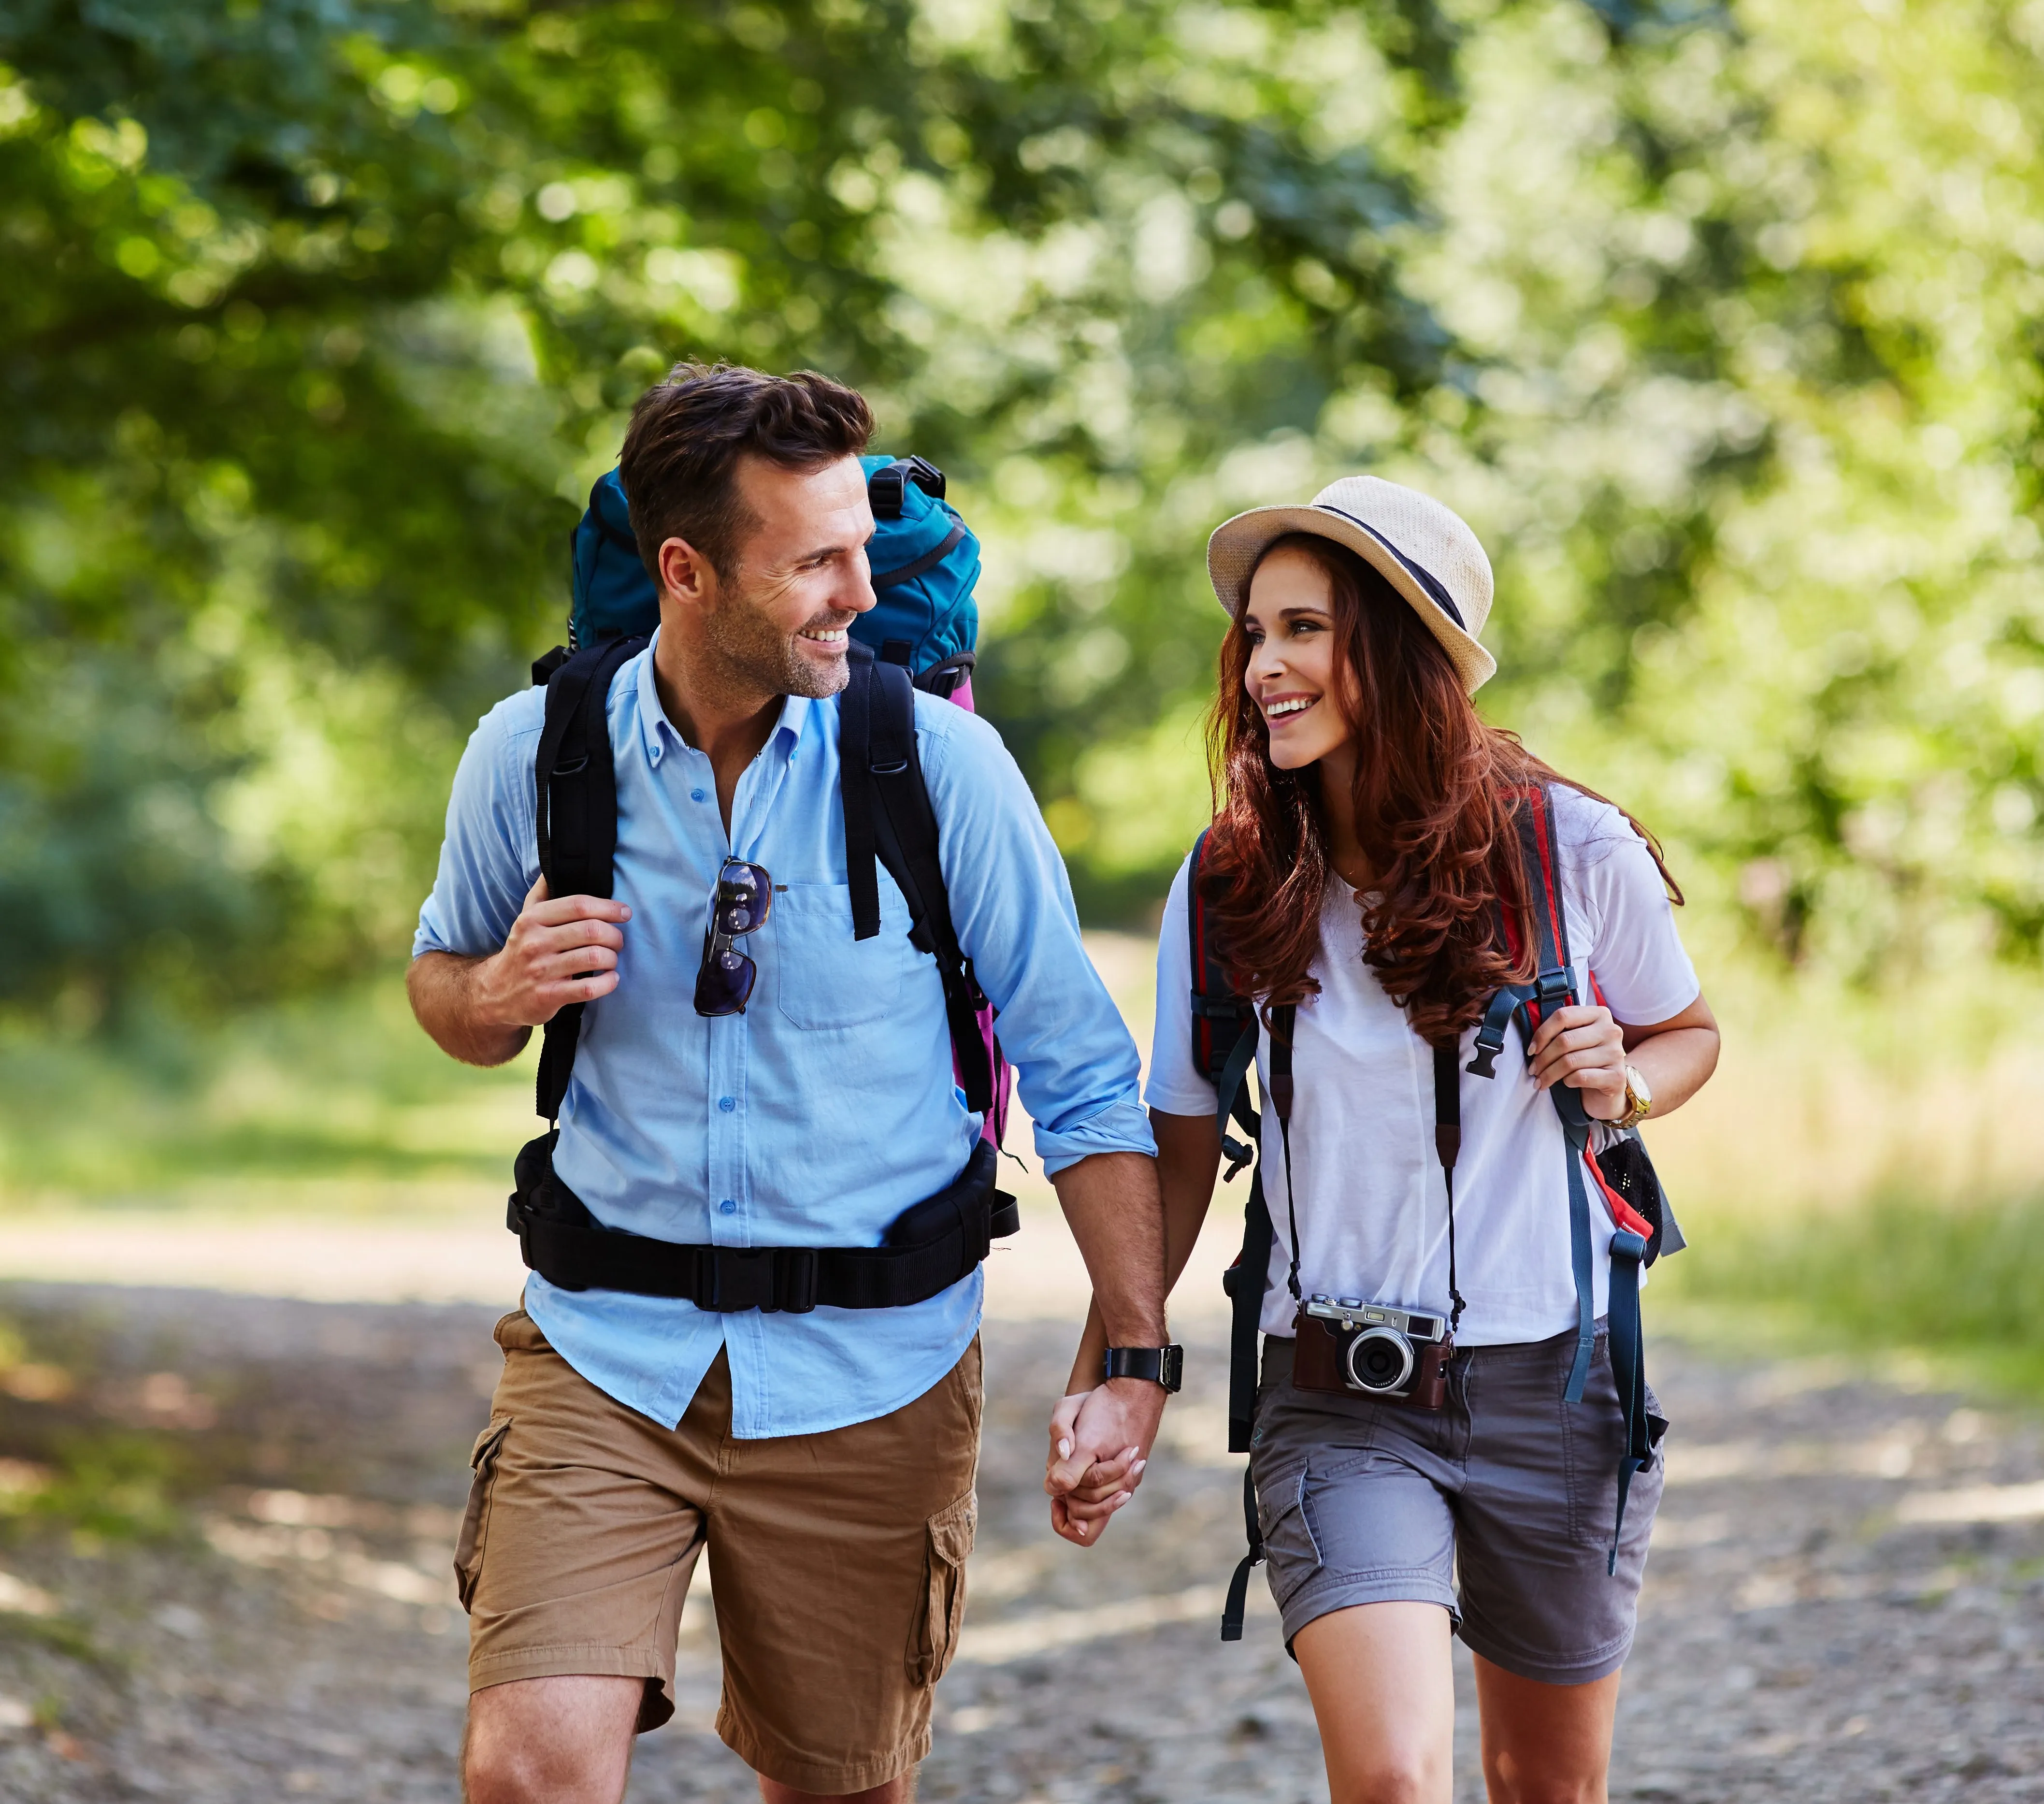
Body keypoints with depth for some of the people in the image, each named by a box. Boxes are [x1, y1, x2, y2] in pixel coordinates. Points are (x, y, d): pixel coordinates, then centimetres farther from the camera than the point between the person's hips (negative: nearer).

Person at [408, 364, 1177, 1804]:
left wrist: (1138, 1353, -7)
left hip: (867, 1373, 0)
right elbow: (444, 981, 15)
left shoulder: (939, 763, -8)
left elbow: (1082, 1075, -2)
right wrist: (497, 996, -9)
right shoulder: (532, 754, -3)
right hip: (607, 1349, 0)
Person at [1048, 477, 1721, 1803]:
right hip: (1338, 1404, -1)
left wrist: (1623, 1082, -9)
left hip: (1553, 1388, 1)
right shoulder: (1228, 889, -3)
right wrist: (1105, 1378, -1)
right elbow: (1178, 1150, 6)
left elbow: (1690, 1031, 13)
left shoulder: (1573, 850, -5)